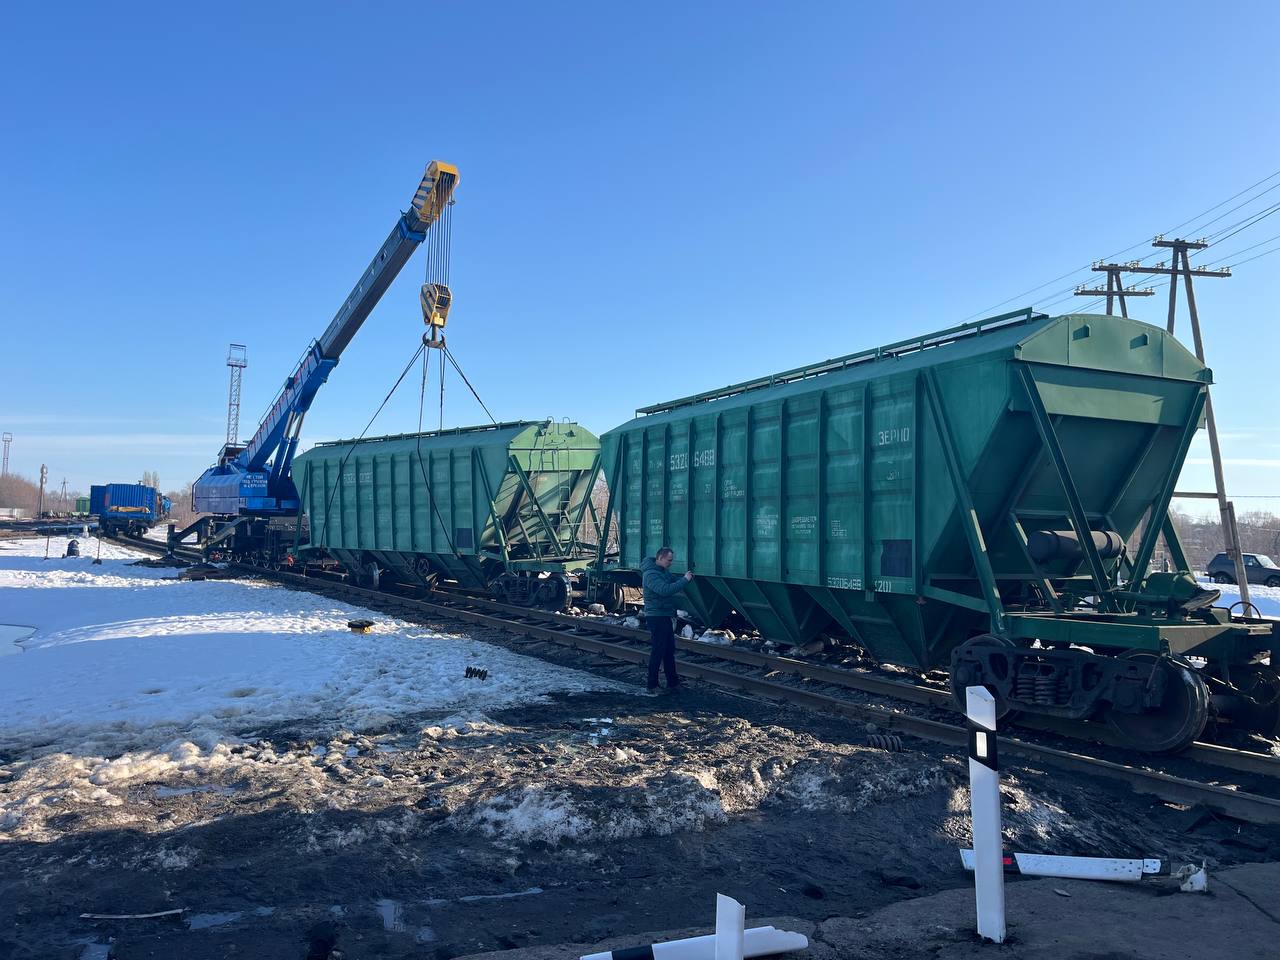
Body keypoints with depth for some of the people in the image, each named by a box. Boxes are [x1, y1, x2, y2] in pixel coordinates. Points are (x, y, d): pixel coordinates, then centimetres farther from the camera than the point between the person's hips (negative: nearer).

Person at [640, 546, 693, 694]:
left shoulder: (664, 571, 12)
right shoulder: (650, 574, -20)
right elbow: (665, 590, -32)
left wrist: (685, 578, -2)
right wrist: (685, 580, -27)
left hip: (666, 616, 10)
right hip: (656, 616, -10)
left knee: (669, 650, 15)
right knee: (658, 651, -6)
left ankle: (673, 682, 24)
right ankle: (652, 686, 1)